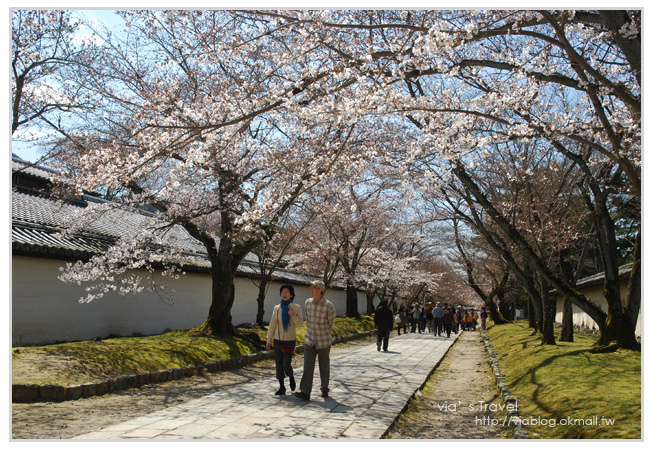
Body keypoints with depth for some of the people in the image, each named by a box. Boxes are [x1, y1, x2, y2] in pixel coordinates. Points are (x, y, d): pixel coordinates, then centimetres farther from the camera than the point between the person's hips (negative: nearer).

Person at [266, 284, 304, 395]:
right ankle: (282, 387, 14)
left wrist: (293, 316, -23)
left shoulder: (296, 307, -4)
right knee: (279, 364, 3)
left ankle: (291, 377, 23)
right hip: (278, 340, 3)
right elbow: (272, 325, 7)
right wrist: (268, 340, 5)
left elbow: (300, 324, -4)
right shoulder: (277, 308, 3)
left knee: (286, 364, -8)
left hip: (289, 340, -3)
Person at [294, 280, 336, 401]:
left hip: (324, 341, -3)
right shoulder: (308, 303, 0)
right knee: (308, 366, -6)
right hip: (310, 340, 3)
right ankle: (305, 392, -7)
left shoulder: (328, 306, -13)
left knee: (324, 367, 10)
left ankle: (324, 389, 27)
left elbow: (330, 323, 3)